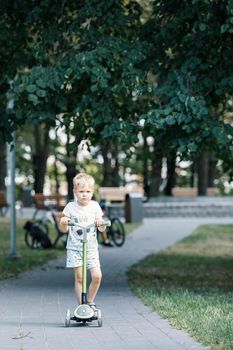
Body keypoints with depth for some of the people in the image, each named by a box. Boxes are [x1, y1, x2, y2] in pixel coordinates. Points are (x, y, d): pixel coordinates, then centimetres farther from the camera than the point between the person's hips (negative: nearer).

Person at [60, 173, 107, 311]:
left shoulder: (94, 206, 3)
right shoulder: (71, 207, -1)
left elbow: (102, 229, 3)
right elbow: (65, 229, 1)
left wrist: (101, 224, -20)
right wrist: (63, 223, -21)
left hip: (91, 247, 1)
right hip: (74, 247, -1)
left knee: (97, 276, -10)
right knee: (79, 278, -3)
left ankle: (90, 302, 11)